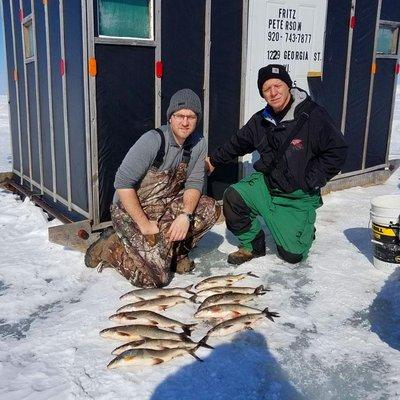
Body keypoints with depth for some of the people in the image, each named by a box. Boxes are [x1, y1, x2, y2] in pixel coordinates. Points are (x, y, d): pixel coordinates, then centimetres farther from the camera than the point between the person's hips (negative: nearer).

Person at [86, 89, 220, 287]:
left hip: (166, 207, 7)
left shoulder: (198, 144, -3)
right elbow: (122, 183, -24)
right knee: (157, 277, -19)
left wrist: (185, 215, -20)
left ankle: (174, 251, 5)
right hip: (132, 211, -6)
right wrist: (144, 224, -24)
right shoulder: (153, 140, -22)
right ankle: (109, 248, 5)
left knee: (210, 208, -13)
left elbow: (194, 183, -1)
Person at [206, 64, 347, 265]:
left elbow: (337, 151, -14)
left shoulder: (313, 116, -17)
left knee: (292, 254, -8)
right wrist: (214, 160, 22)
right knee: (233, 196, -23)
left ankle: (305, 230, 31)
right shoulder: (261, 120, 1)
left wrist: (310, 181, -14)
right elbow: (237, 143, 17)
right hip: (266, 185, 4)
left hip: (298, 197, -4)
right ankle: (252, 246, 2)